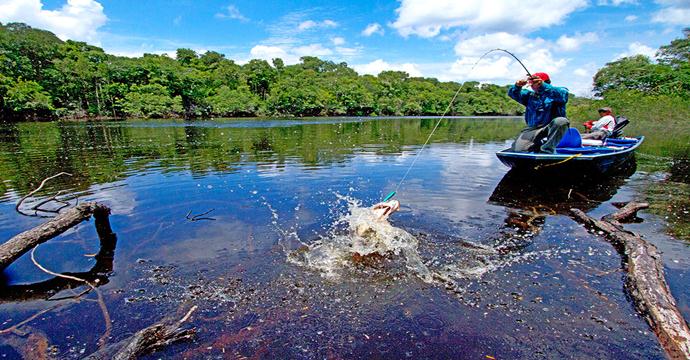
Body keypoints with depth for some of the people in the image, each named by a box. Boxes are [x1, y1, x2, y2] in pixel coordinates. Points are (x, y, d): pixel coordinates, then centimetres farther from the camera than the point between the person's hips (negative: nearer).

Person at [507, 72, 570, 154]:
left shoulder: (554, 93, 3)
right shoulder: (530, 95, 17)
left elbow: (563, 94, -22)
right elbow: (512, 94, 6)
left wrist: (543, 86, -35)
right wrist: (517, 86, -18)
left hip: (552, 127, -2)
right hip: (533, 128, 3)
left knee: (561, 121, -37)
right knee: (517, 148, -19)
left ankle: (547, 150, -28)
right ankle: (537, 145, 10)